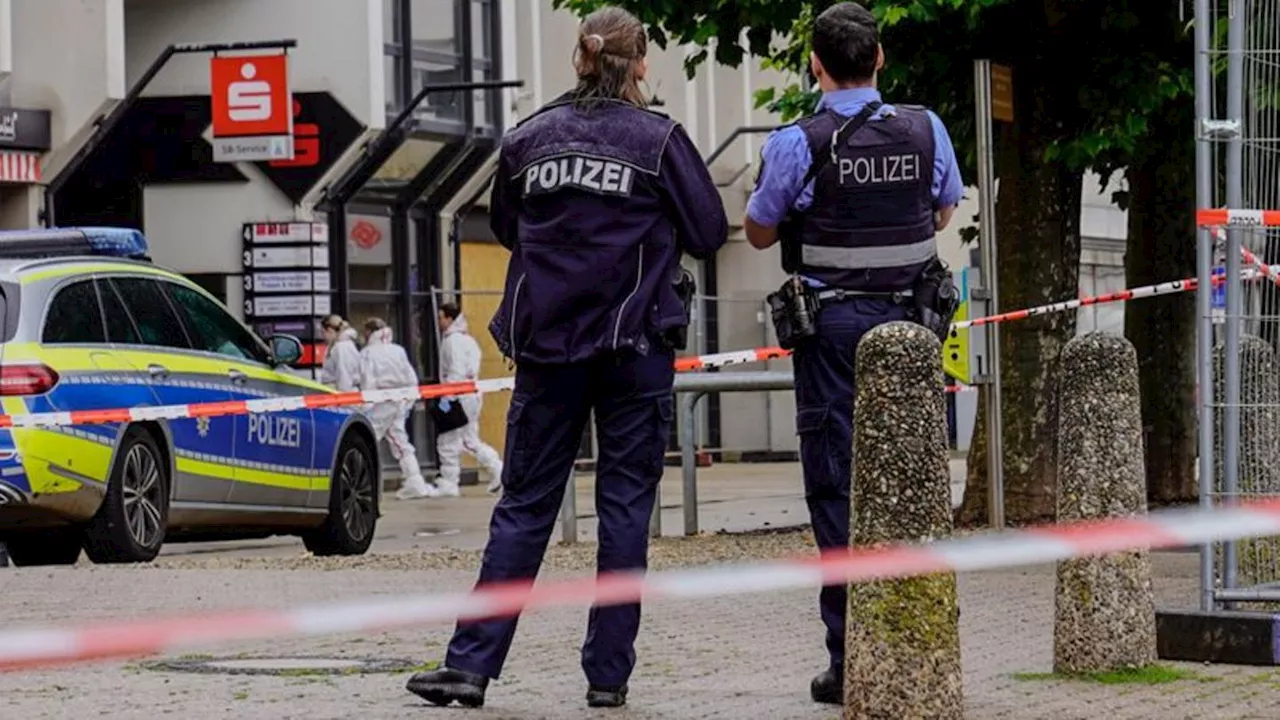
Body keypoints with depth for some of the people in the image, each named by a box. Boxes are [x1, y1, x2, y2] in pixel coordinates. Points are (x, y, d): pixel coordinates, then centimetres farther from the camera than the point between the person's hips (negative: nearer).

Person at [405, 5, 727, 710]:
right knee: (624, 506, 4)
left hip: (545, 344, 3)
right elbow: (709, 231, 0)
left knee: (524, 505, 7)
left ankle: (471, 663, 0)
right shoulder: (659, 139, -5)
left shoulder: (528, 138, 5)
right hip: (633, 342, -3)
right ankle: (608, 674, 4)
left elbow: (505, 226, 18)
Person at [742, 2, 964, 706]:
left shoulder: (798, 143, -10)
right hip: (910, 321, 3)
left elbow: (759, 233, 3)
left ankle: (852, 658, -3)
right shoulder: (926, 131, 1)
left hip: (834, 324, -3)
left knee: (837, 486, 0)